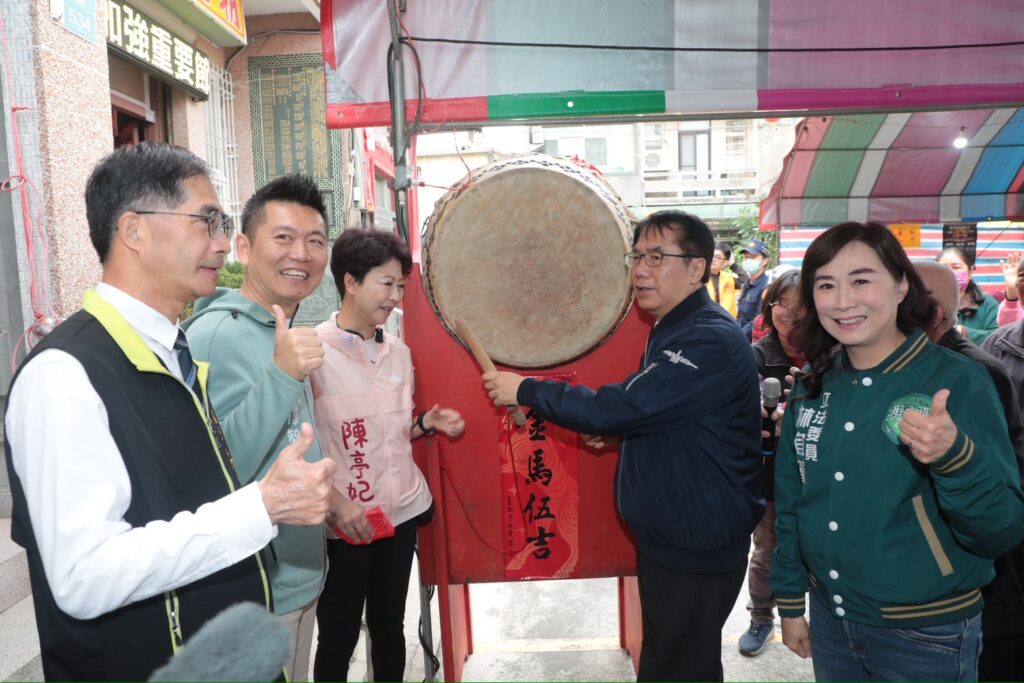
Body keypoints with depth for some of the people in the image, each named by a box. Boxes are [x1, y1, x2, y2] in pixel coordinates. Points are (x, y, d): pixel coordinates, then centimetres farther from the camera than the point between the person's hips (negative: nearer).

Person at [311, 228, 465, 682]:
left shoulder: (398, 353, 6)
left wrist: (427, 424, -3)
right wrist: (334, 501, -20)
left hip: (402, 510, 6)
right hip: (343, 520, -5)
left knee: (390, 626, 19)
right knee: (338, 636, 11)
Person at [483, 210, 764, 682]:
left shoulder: (710, 342, -24)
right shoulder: (674, 330, 8)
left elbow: (618, 407, -30)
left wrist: (525, 389, -19)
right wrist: (616, 430, 0)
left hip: (696, 550, -9)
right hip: (666, 535, 9)